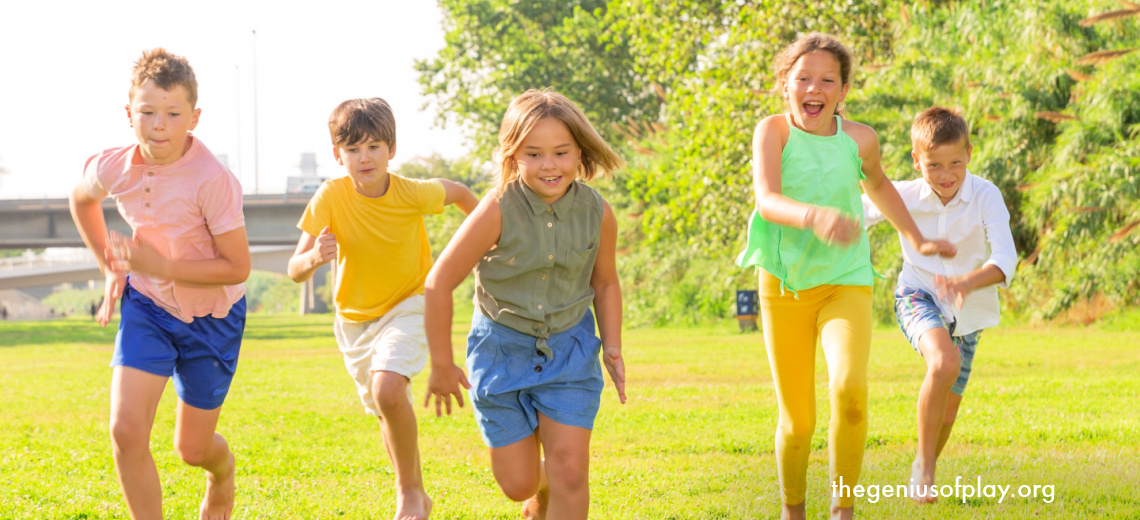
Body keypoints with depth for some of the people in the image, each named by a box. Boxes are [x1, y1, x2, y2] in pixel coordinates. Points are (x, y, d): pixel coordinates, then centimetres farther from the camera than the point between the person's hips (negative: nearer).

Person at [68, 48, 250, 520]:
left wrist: (162, 266, -28)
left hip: (212, 315, -3)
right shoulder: (111, 168, -15)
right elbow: (81, 200, 11)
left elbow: (237, 267, -22)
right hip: (147, 305, 3)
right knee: (126, 430, -16)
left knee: (192, 449, 11)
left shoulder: (213, 180, -28)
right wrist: (111, 268, 7)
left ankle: (222, 470, 50)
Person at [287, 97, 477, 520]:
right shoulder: (330, 198, -21)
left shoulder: (414, 194, -21)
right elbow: (294, 271, -22)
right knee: (389, 415, 17)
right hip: (354, 316, 3)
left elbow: (458, 192, 2)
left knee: (388, 389, -29)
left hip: (407, 306, -3)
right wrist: (313, 258, -44)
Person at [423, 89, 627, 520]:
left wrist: (612, 347, -3)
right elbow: (439, 283, -14)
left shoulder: (598, 214, -11)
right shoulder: (499, 210, -22)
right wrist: (442, 366, -7)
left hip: (570, 350, 2)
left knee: (569, 469, -12)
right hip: (502, 347, -2)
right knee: (518, 483, 4)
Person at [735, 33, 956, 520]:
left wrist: (917, 240, 27)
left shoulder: (858, 138, -4)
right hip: (785, 285, 0)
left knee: (850, 388, -26)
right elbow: (767, 199, -29)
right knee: (797, 423, 5)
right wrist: (813, 216, -49)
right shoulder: (772, 130, -11)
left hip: (845, 284, 0)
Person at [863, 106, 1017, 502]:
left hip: (966, 310, 2)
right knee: (945, 363, -34)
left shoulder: (985, 196, -21)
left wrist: (969, 282, -49)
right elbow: (851, 216, 3)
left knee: (947, 412, 12)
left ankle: (924, 468, 44)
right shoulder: (904, 196, -15)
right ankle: (924, 463, -17)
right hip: (919, 296, -2)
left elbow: (1005, 260, -31)